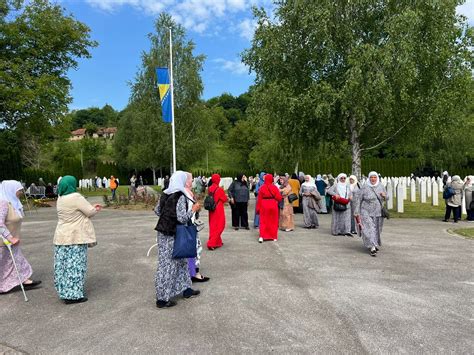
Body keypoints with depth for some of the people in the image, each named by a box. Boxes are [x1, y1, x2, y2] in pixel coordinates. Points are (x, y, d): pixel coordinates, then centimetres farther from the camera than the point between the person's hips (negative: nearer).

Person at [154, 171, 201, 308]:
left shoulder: (165, 194, 6)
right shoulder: (181, 197, -17)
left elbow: (157, 211, 15)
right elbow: (182, 218, -21)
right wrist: (193, 209, -8)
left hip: (162, 232, 8)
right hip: (172, 235, -8)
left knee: (181, 261, 18)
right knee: (169, 265, 1)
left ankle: (186, 289, 30)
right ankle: (162, 299, 11)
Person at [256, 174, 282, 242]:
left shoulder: (262, 187, -6)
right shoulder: (274, 187, -5)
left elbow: (259, 199, -3)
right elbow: (279, 198, -6)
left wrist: (258, 208, 4)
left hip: (264, 206, 0)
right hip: (273, 205, 1)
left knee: (263, 221, 5)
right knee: (273, 221, 13)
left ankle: (262, 236, -7)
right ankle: (274, 237, 19)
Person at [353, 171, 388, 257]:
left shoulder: (381, 186, 3)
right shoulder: (365, 188, -10)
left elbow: (386, 198, 13)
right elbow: (357, 199, -6)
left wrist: (384, 196, -12)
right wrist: (357, 212, -8)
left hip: (378, 213, 4)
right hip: (366, 212, -4)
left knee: (376, 230, 14)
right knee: (369, 229, -12)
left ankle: (375, 245, 33)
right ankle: (372, 248, -13)